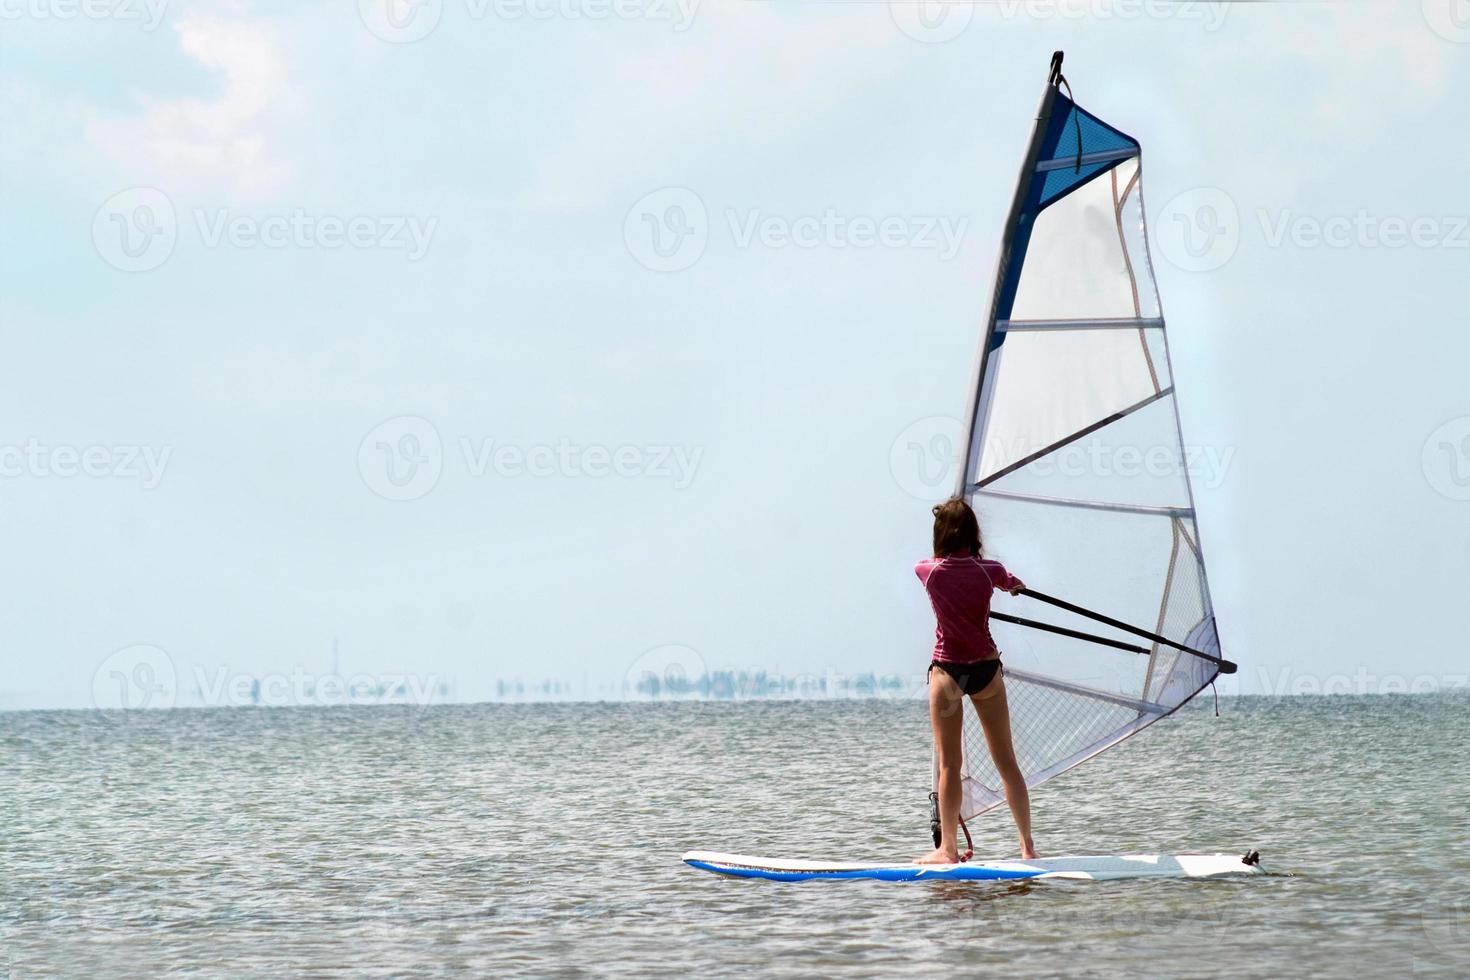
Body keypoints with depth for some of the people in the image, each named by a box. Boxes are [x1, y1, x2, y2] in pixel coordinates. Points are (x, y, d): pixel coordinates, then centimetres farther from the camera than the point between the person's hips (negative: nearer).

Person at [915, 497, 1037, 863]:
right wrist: (1014, 583, 44)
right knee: (1006, 760, 8)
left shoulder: (928, 571, -8)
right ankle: (1028, 844, 11)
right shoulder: (989, 571, -4)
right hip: (986, 668, 2)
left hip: (947, 670, -2)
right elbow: (1012, 583, 20)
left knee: (949, 763, 1)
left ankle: (947, 849, -1)